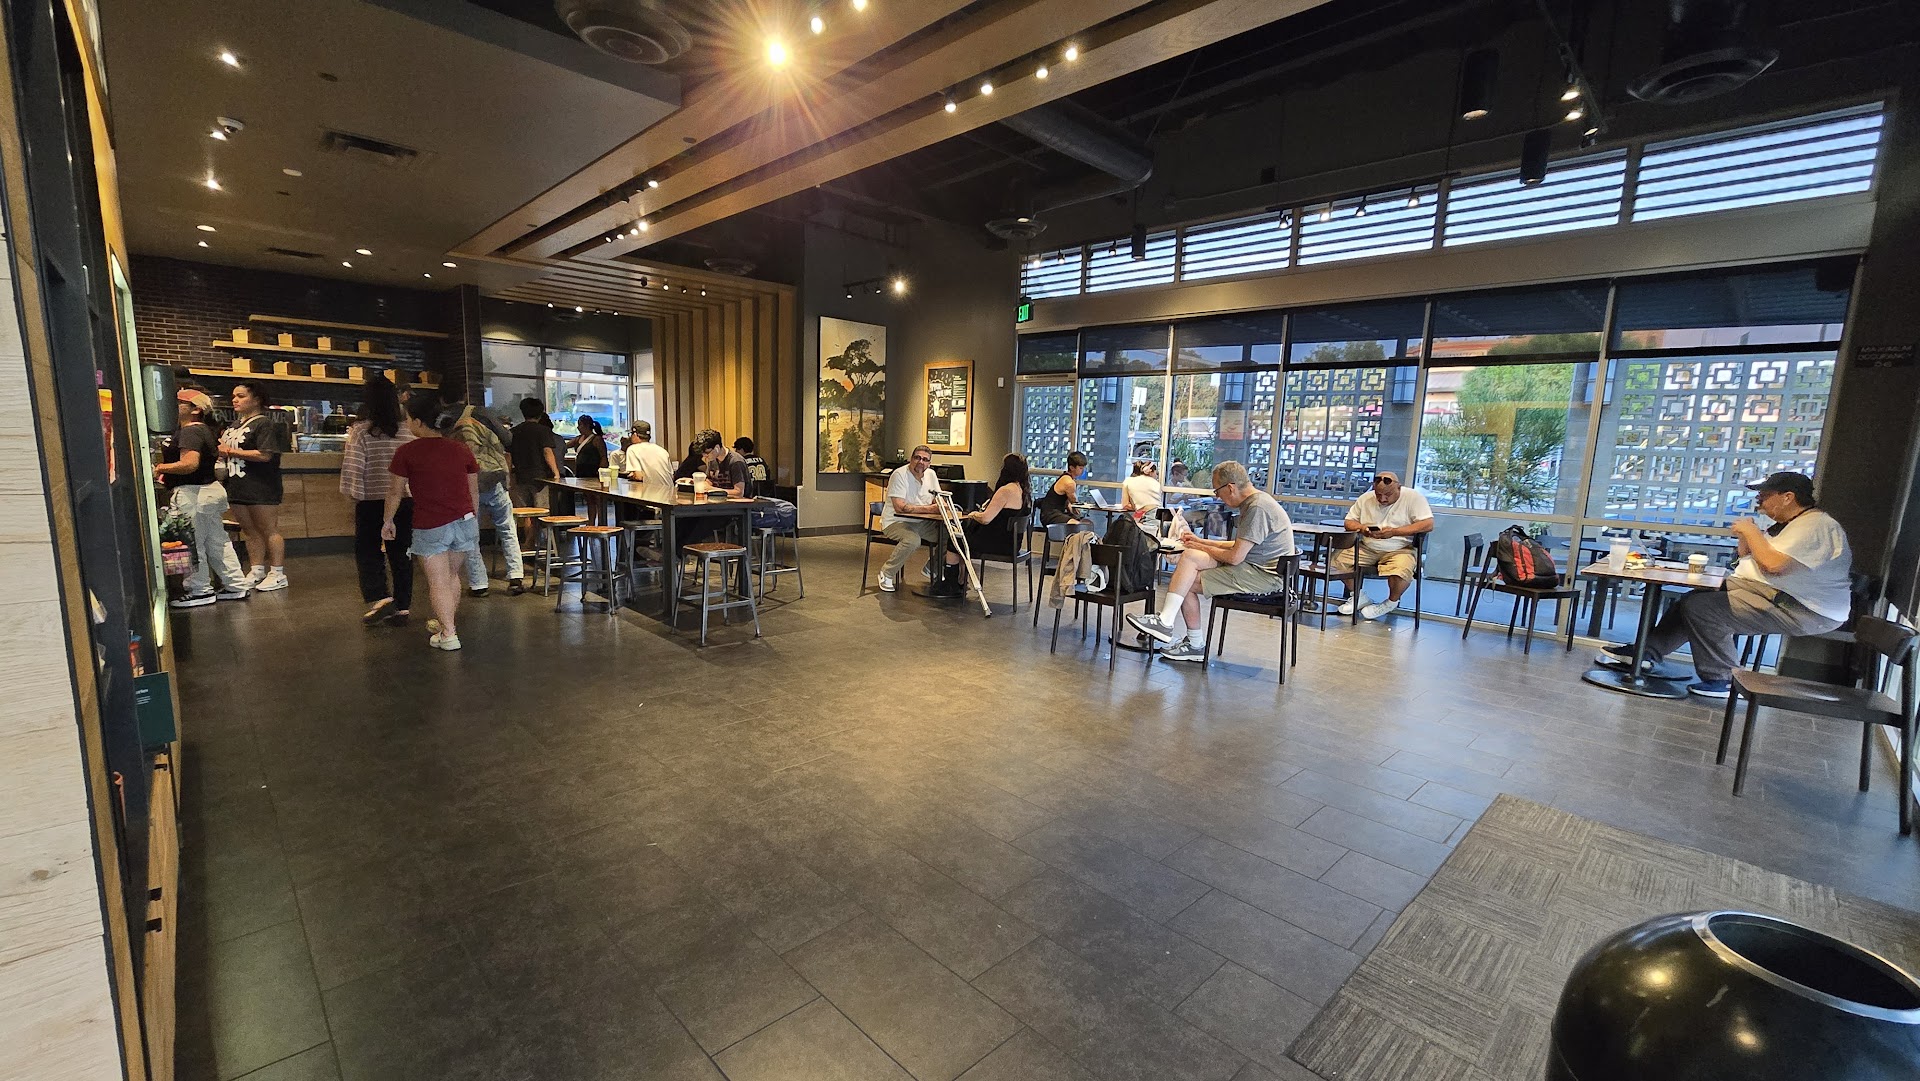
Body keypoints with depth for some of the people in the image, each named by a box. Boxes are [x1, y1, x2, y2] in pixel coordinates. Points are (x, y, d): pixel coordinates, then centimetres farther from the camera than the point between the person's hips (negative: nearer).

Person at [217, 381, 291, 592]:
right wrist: (223, 453, 5)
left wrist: (232, 451, -13)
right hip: (238, 487, 9)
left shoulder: (264, 423, -9)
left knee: (269, 530, -4)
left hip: (261, 488, -9)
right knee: (250, 531, 13)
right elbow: (226, 450, 28)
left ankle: (278, 574, 1)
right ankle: (257, 571, 21)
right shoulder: (235, 424, 18)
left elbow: (265, 455, -20)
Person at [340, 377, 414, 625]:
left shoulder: (360, 430, -9)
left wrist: (353, 494, 0)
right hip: (405, 500, 3)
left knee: (368, 550, 10)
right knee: (401, 552, 9)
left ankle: (380, 597, -5)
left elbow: (353, 466, -10)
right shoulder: (408, 430, -1)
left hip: (372, 501, -3)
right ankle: (402, 606, 11)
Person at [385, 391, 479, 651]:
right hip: (464, 520, 4)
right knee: (452, 576, 19)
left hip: (430, 527, -4)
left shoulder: (407, 452, -7)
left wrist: (388, 521, 15)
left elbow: (396, 492, 0)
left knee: (438, 582, 3)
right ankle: (447, 622, 33)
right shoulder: (461, 449, 3)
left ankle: (448, 635, 1)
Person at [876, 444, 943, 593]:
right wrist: (929, 509, -27)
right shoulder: (900, 475, -16)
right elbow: (900, 507, -26)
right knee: (912, 540, -36)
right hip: (896, 521, -7)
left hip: (921, 523, 7)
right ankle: (886, 573, -15)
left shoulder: (931, 474, 7)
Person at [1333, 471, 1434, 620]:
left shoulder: (1413, 497, -6)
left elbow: (1428, 524, -16)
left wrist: (1394, 532, -24)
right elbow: (1349, 522, 11)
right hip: (1367, 548, 4)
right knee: (1335, 561, -15)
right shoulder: (1366, 498, 7)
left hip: (1399, 550, -4)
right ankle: (1357, 596, 11)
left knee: (1401, 571, -36)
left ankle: (1392, 602, 0)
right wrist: (1361, 527, -13)